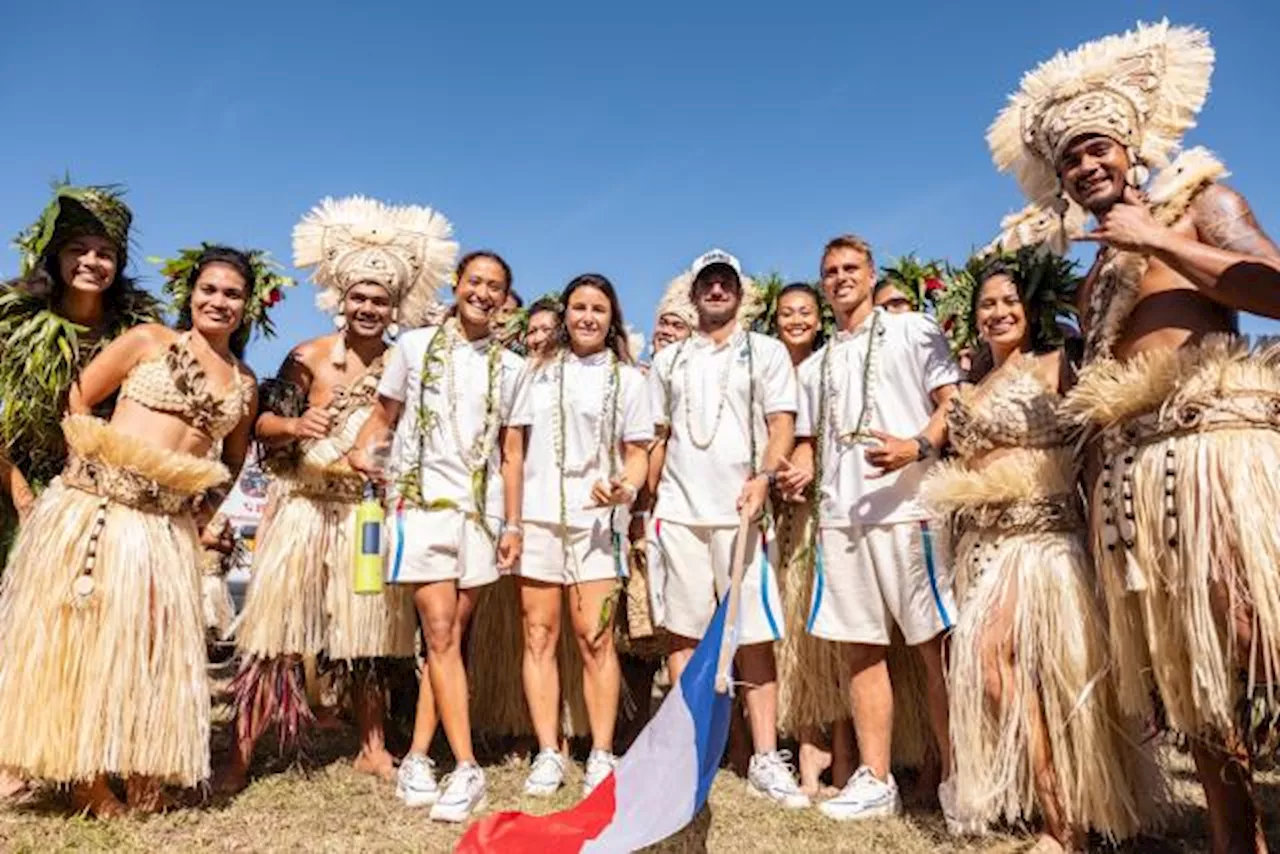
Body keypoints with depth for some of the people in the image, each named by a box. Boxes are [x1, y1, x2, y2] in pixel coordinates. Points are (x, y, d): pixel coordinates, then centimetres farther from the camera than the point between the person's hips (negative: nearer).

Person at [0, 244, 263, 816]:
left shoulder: (245, 386, 12)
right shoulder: (149, 340, 2)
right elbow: (78, 399, 3)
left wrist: (205, 507, 10)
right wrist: (90, 455, -5)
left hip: (168, 528, 3)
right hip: (94, 506, -3)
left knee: (151, 645, 7)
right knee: (80, 635, 3)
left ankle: (140, 775, 22)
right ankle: (85, 778, 17)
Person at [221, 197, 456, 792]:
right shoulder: (308, 357, -2)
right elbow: (262, 424, -4)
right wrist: (295, 425, -23)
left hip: (370, 513, 2)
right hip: (305, 508, -2)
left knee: (370, 631, 9)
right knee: (275, 629, -3)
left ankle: (373, 747, 23)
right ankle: (241, 753, 8)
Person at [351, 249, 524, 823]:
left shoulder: (510, 367, 10)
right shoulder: (414, 345, 5)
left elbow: (511, 453, 9)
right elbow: (383, 414, 11)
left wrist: (513, 524, 5)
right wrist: (361, 450, -10)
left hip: (481, 511, 3)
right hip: (421, 503, -2)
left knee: (451, 637, 6)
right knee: (440, 635, -7)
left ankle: (417, 757, 18)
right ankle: (467, 769, -2)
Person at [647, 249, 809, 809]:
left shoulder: (766, 352, 9)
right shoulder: (669, 360, 16)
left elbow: (782, 423, -1)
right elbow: (658, 436, 18)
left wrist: (764, 476, -19)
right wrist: (649, 502, 11)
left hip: (740, 510, -2)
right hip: (678, 511, 3)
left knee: (753, 632, -3)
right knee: (683, 630, 6)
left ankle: (765, 759, 6)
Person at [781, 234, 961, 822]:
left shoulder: (913, 329, 9)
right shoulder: (815, 365, 23)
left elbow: (954, 403, 0)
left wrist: (918, 447, -19)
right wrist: (798, 471, 0)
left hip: (908, 506, -4)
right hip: (839, 514, 5)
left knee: (935, 645, -2)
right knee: (861, 647, 6)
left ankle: (955, 777, 10)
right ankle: (875, 780, 14)